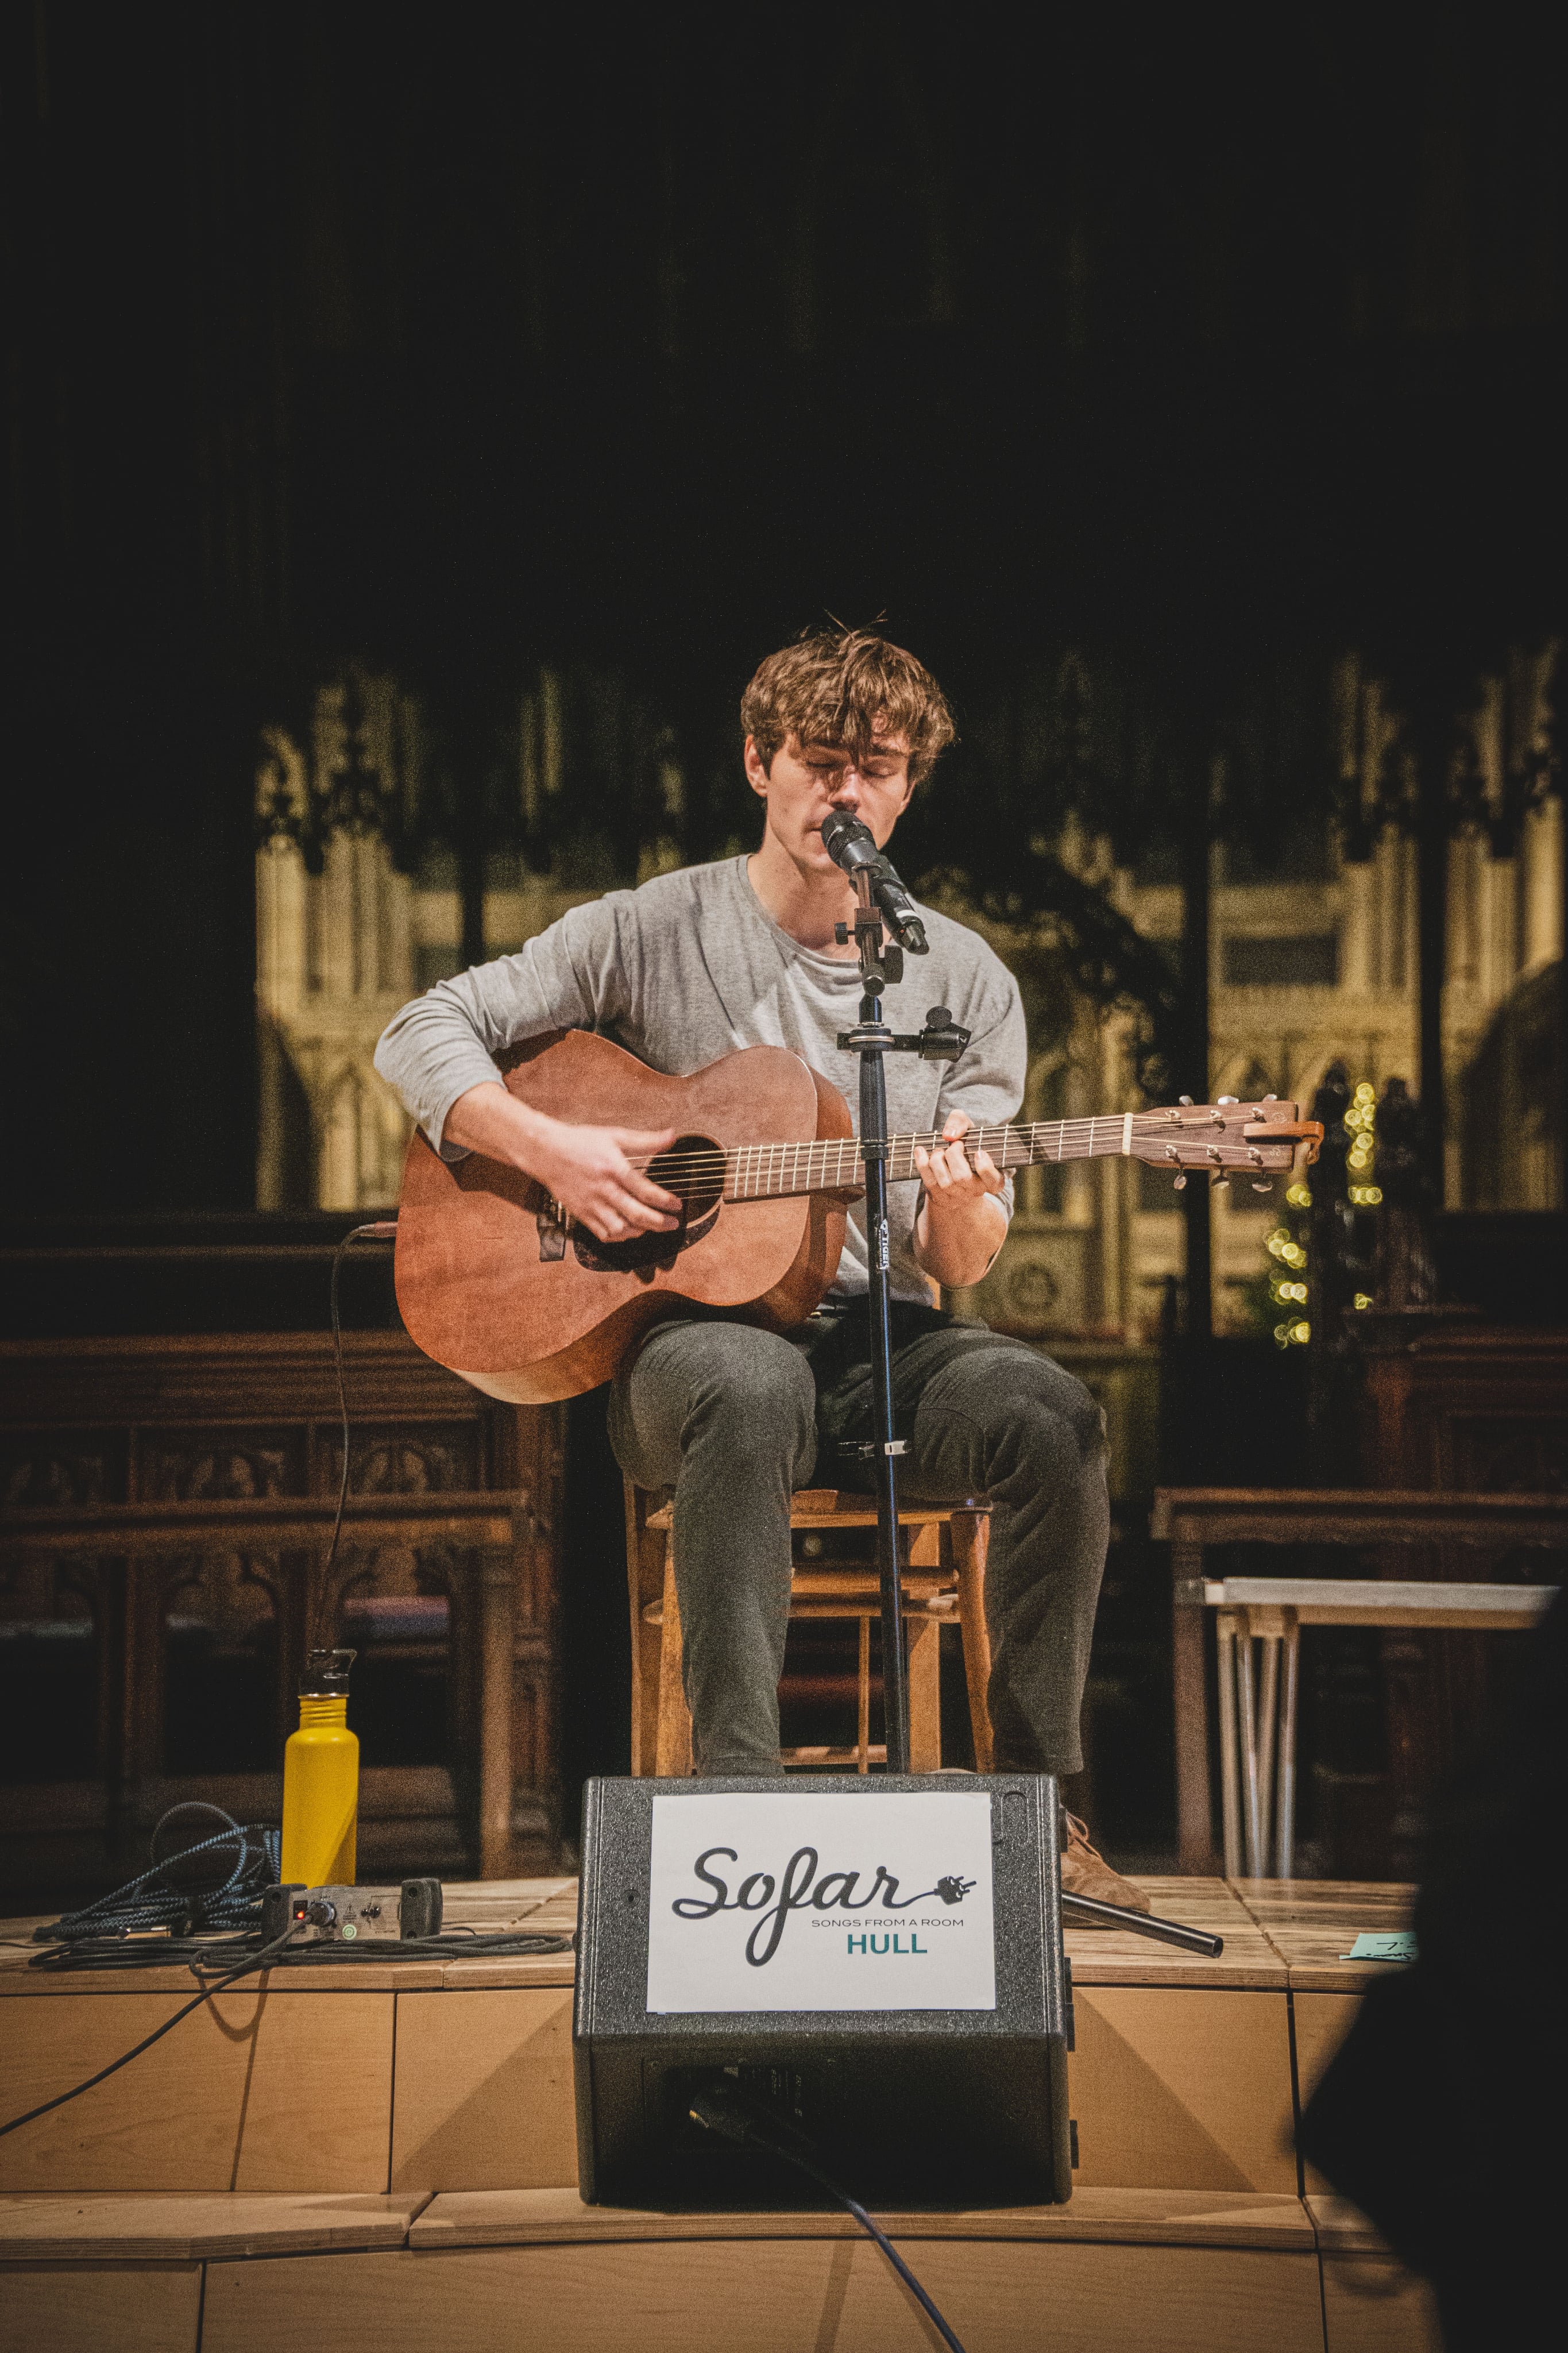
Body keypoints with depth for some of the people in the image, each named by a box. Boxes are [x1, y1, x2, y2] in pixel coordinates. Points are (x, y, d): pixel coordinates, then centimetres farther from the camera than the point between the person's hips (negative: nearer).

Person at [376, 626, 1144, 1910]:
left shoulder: (965, 979, 8)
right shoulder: (654, 932, 3)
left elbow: (960, 1267, 6)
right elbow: (423, 1033, 3)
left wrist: (959, 1213, -19)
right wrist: (549, 1148, -14)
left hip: (880, 1338, 3)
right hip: (688, 1327, -3)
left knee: (1048, 1411, -29)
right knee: (753, 1389, -40)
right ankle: (738, 1790, -37)